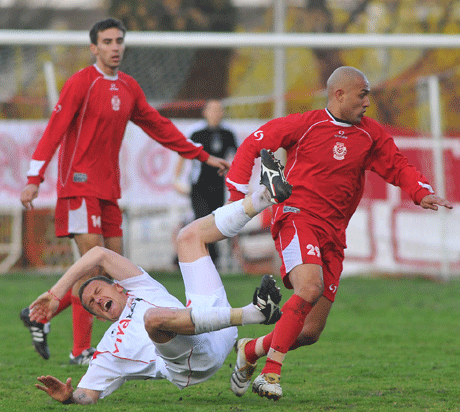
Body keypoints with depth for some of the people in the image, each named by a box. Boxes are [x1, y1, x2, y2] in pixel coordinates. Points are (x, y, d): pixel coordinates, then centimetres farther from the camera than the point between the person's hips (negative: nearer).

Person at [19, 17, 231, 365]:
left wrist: (204, 156, 19)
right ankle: (81, 350, -6)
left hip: (109, 189, 8)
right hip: (80, 185, -8)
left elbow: (160, 127, 20)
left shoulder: (129, 88, 12)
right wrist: (34, 179, -22)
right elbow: (54, 131, -14)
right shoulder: (81, 83, -9)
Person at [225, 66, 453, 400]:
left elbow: (398, 167, 15)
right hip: (297, 217, -6)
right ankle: (271, 373, -26)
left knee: (311, 332, 3)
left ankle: (250, 351, 30)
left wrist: (422, 193, -5)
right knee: (309, 288, -33)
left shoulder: (370, 135, 11)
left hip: (333, 234, 6)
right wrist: (238, 193, -1)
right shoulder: (305, 125, -1)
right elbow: (254, 144, 4)